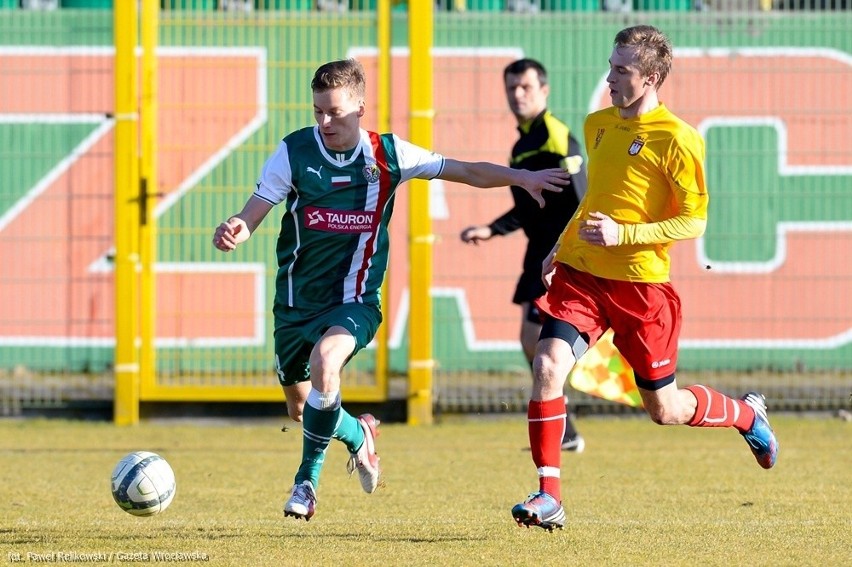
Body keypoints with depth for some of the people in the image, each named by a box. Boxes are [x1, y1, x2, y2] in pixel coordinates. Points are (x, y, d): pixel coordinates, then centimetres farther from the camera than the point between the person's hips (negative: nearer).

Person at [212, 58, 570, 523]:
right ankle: (358, 436, 49)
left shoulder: (386, 155, -6)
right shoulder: (294, 152, -9)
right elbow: (253, 213, -13)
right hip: (297, 300, 2)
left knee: (324, 360, -32)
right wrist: (235, 230, -36)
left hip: (354, 300, -2)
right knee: (301, 408, 13)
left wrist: (521, 177, -9)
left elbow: (466, 171, 1)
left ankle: (307, 480, -13)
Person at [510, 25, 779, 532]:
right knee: (548, 367, -18)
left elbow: (694, 223, -13)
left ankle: (747, 414, 39)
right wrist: (562, 246, 17)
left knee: (664, 409, 7)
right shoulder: (597, 125, 9)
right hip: (580, 274, 5)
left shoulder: (676, 139, -12)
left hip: (641, 285, -5)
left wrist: (622, 235, -22)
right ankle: (548, 498, -14)